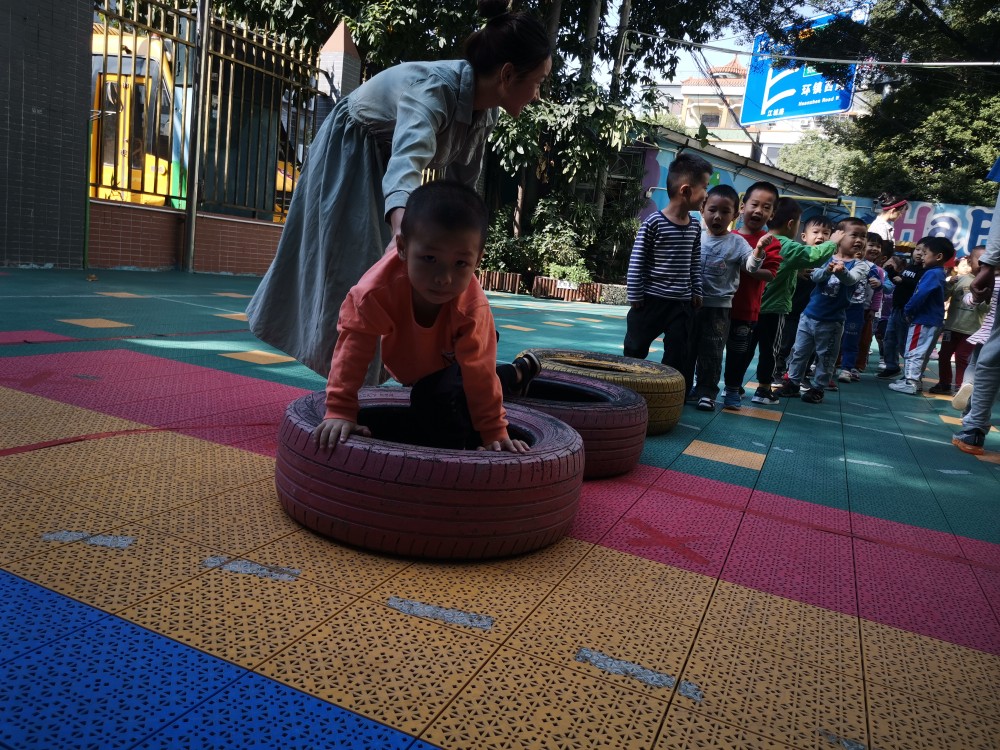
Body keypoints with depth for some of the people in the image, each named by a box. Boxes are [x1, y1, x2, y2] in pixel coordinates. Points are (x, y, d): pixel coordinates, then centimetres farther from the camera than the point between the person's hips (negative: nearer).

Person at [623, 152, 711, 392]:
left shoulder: (695, 227, 5)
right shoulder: (653, 223, -13)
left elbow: (695, 262, 14)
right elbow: (637, 262, -10)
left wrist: (696, 291, 10)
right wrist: (635, 296, -10)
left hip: (682, 303, 5)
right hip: (651, 300, -5)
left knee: (678, 355, 8)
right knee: (635, 350, 8)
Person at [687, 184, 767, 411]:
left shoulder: (736, 242, -3)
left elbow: (751, 265, -14)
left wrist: (758, 250, -33)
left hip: (718, 307, -2)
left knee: (711, 352, 3)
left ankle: (707, 391, 13)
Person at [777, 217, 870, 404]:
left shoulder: (859, 265, -5)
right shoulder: (826, 258, 1)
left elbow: (851, 279, -25)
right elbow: (815, 276, -12)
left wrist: (842, 271, -48)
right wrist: (827, 270, -34)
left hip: (832, 321, -2)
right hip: (809, 315, 2)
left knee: (825, 357, 7)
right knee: (799, 352, 11)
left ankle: (817, 388, 19)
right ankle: (792, 383, 23)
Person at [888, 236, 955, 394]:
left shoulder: (932, 273, -17)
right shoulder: (939, 273, 14)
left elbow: (920, 296, -25)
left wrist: (908, 311, -12)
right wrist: (911, 311, 9)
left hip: (923, 320, -10)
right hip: (932, 320, 10)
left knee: (914, 352, -5)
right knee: (921, 353, 16)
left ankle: (910, 383, -4)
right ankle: (914, 380, 24)